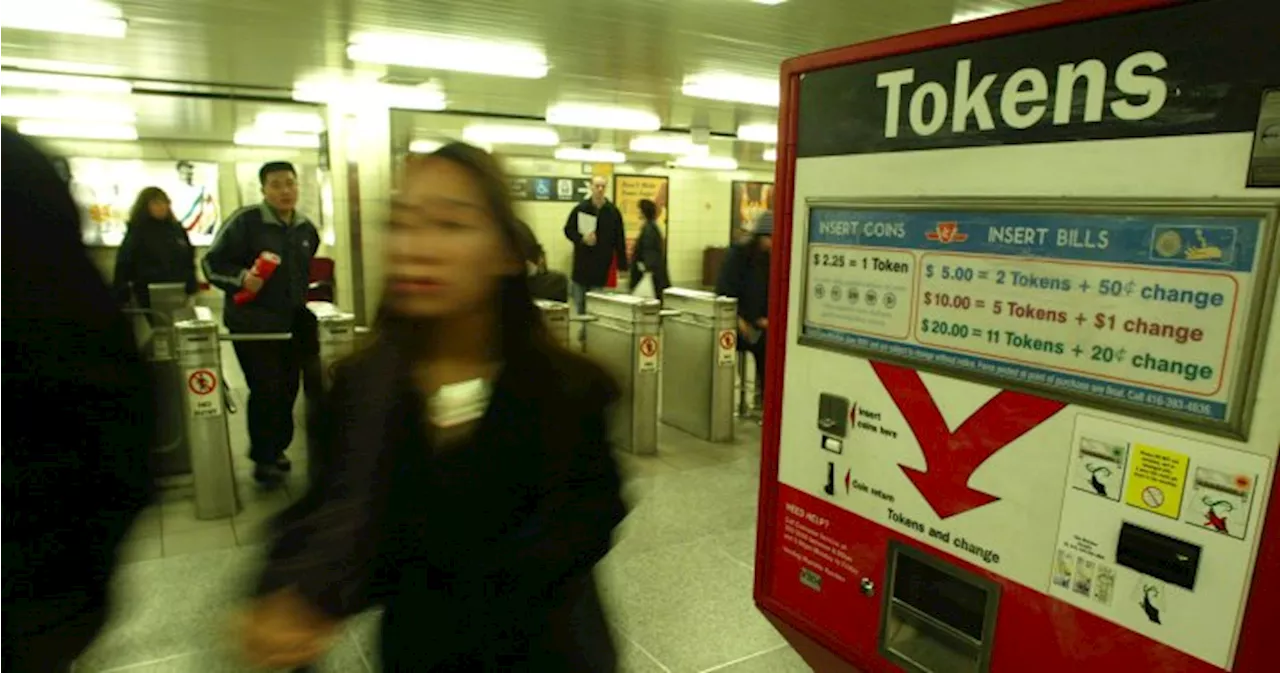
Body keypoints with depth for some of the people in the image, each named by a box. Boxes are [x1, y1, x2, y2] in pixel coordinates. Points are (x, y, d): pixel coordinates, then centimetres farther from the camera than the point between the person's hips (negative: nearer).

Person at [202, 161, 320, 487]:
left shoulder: (306, 228, 8)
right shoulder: (245, 221, -10)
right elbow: (213, 263, -7)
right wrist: (241, 277, -24)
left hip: (293, 323, 5)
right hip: (252, 324, -5)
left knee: (288, 390, 9)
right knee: (265, 390, -5)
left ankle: (277, 449, 27)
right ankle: (263, 458, 12)